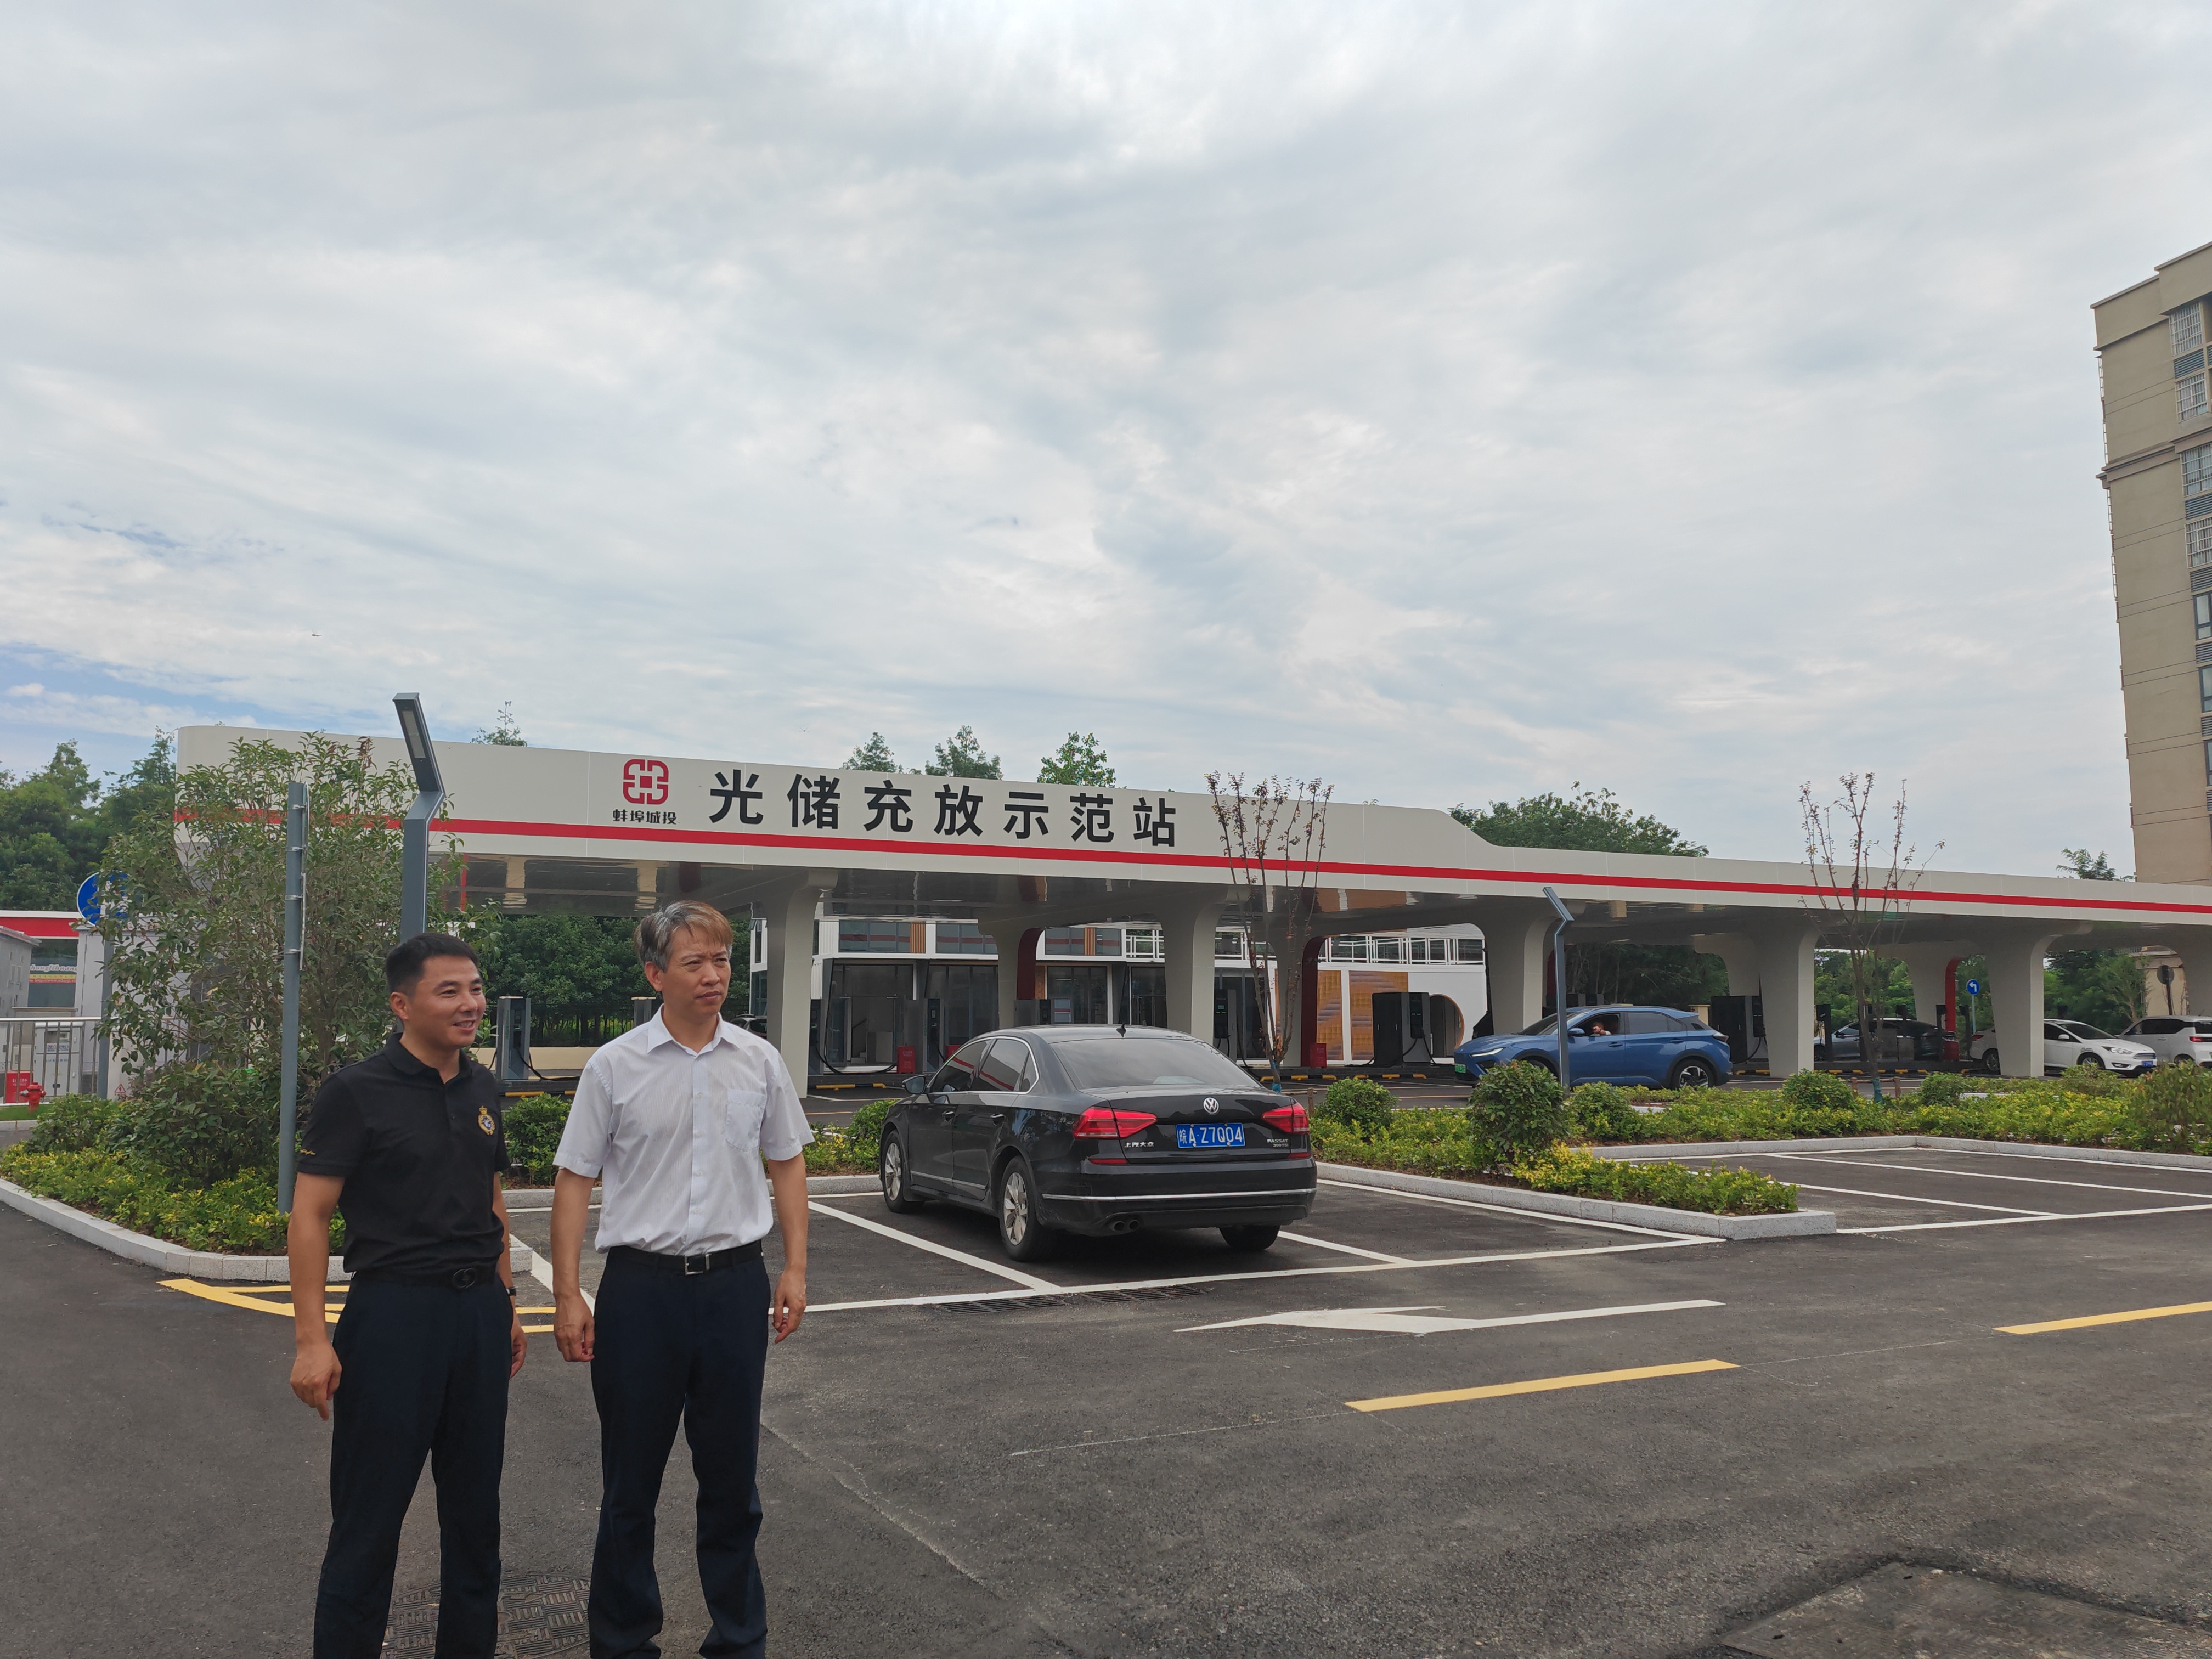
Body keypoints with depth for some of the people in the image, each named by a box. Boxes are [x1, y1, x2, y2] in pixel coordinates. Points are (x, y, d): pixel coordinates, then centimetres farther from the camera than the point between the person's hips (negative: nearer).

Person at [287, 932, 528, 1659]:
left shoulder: (483, 1090, 8)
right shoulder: (356, 1092, -10)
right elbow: (309, 1215, -11)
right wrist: (311, 1340, -16)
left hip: (479, 1312, 6)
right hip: (393, 1314, -6)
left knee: (475, 1507, 15)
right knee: (370, 1514, 4)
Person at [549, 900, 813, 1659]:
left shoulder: (760, 1062, 3)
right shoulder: (614, 1067, -4)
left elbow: (787, 1167, 11)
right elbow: (573, 1182, -1)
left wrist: (795, 1270, 5)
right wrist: (568, 1295, -6)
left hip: (735, 1283, 2)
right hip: (642, 1284, -2)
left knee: (731, 1478, 11)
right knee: (630, 1480, 9)